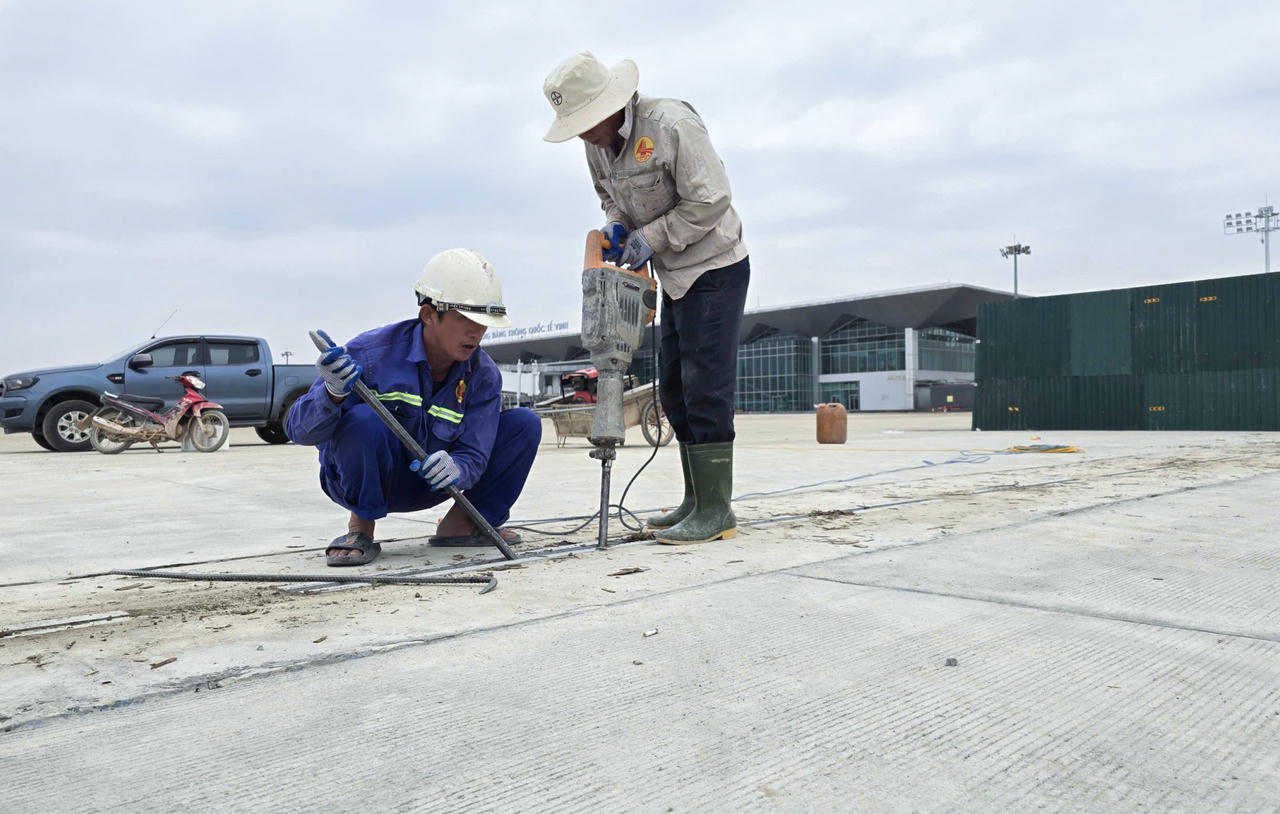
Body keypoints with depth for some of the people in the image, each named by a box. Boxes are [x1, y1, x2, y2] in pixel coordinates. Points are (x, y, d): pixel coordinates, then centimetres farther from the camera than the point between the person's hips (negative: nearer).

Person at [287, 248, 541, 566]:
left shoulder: (484, 375, -10)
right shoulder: (373, 351, -23)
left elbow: (474, 457, -14)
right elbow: (299, 430, -22)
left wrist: (456, 469, -40)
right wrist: (334, 394, -44)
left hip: (427, 484, 4)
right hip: (362, 480, -4)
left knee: (525, 424, -8)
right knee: (364, 420, -38)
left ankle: (461, 523, 4)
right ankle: (361, 527, -13)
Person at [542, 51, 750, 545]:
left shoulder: (672, 125, -22)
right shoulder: (597, 144, 2)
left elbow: (710, 201, -23)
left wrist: (649, 238, -20)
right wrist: (617, 226, -4)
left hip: (714, 268, -9)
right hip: (675, 275, 9)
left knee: (705, 386, -13)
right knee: (673, 388, 9)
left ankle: (715, 511, -8)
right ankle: (696, 500, 17)